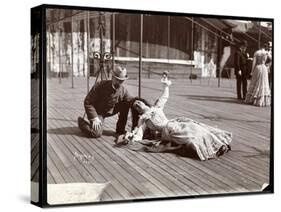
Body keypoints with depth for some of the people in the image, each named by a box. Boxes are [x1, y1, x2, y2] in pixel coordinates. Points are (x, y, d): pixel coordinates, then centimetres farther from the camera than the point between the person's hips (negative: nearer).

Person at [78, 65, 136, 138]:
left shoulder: (123, 89, -12)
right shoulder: (100, 86, -26)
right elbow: (87, 102, -21)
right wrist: (94, 118, -27)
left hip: (111, 111, 5)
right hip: (97, 111, -5)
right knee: (97, 133, -25)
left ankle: (120, 131, -3)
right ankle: (81, 122, 9)